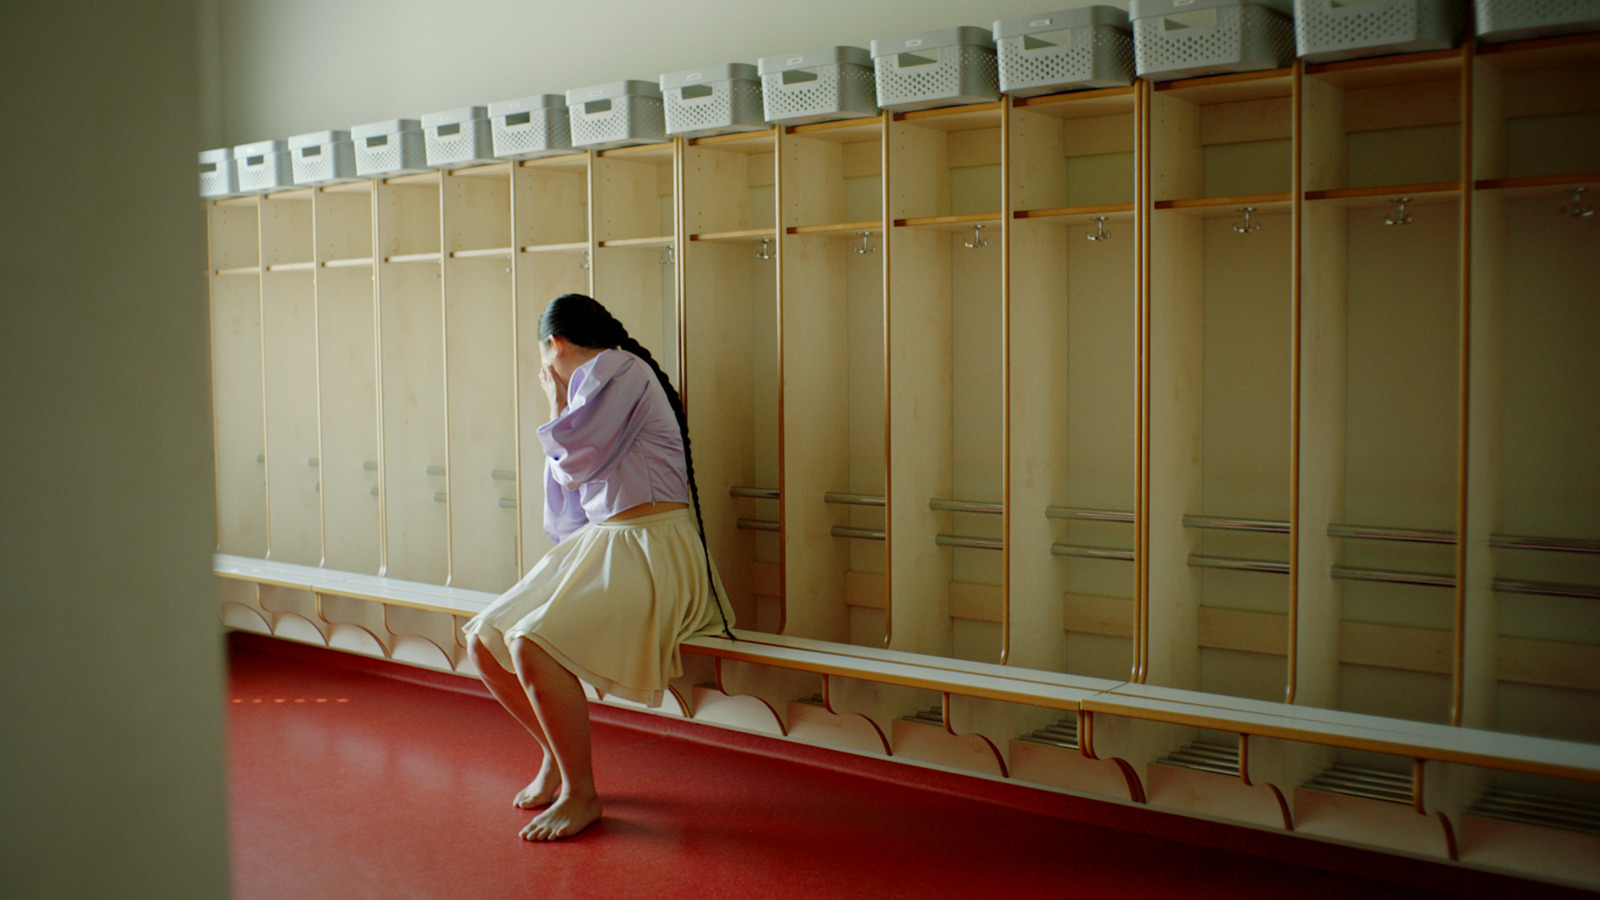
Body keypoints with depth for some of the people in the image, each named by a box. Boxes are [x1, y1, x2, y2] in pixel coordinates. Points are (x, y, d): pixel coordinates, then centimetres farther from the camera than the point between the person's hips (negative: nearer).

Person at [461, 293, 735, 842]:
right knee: (484, 641, 2)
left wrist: (557, 402, 5)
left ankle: (581, 795, -11)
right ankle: (559, 755, 19)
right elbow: (569, 475, 28)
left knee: (531, 645, -27)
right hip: (597, 544, 10)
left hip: (650, 553, -10)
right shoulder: (596, 384, 22)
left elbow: (573, 459, -10)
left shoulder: (616, 369, -7)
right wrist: (560, 405, 25)